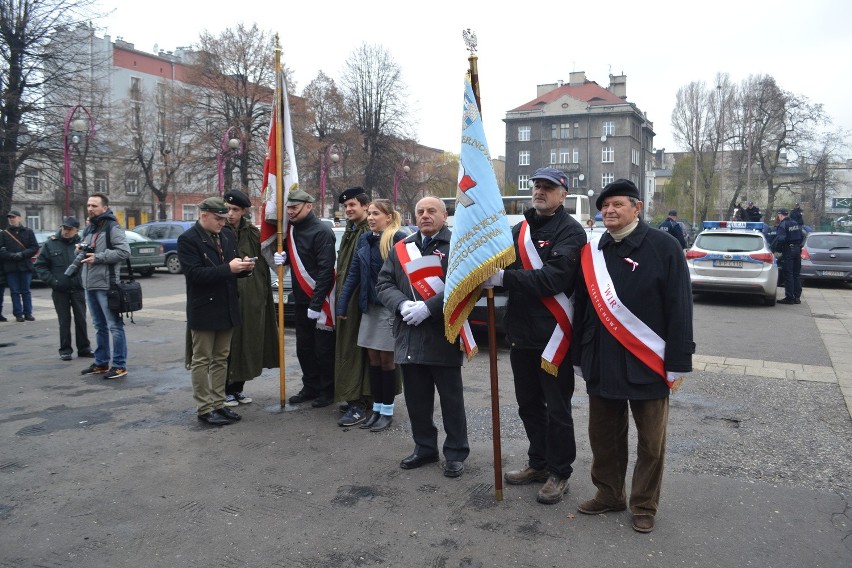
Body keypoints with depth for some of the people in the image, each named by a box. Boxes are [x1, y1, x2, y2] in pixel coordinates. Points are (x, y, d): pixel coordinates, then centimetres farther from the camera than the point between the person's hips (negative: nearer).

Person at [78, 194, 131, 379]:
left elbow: (124, 252, -18)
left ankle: (119, 366, 0)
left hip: (106, 285, -9)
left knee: (114, 326, -4)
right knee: (99, 326, 16)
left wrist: (98, 257, -19)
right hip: (90, 284, 9)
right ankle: (101, 363, 25)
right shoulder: (88, 228, 18)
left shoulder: (112, 227, -8)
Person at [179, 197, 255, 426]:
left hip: (227, 308, 7)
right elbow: (194, 273, -21)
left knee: (221, 359, 13)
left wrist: (244, 267, -8)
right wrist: (228, 268, -26)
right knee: (201, 360, 4)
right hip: (203, 310, -7)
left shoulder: (227, 236, 9)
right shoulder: (188, 239, -11)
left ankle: (218, 404, 23)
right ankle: (204, 409, 13)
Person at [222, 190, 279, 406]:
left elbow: (264, 256, 13)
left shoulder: (252, 232, 8)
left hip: (251, 297, 4)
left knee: (248, 340, 10)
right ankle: (227, 389, 15)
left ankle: (239, 386, 24)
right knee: (227, 342, 1)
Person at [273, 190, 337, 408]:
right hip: (301, 300, 8)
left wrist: (316, 304, -22)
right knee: (304, 348, 14)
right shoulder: (292, 230, 10)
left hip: (320, 301, -8)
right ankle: (311, 388, 27)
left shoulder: (322, 231, -16)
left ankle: (327, 391, 15)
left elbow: (325, 270, -21)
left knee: (324, 349, 2)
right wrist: (283, 257, -1)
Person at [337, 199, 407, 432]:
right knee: (373, 359, 11)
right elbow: (353, 274, 8)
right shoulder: (364, 240, 8)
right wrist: (342, 306, 5)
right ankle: (377, 408, 22)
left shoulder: (399, 239, -12)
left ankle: (387, 411, 16)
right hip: (369, 307, 6)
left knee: (386, 360, 3)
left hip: (390, 308, -6)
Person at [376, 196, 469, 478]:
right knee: (416, 398, 14)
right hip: (409, 338, 5)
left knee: (451, 398, 6)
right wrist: (402, 305, -10)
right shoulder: (401, 248, 14)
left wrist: (428, 308, -20)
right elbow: (384, 283, 9)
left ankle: (456, 452, 21)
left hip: (443, 336, -5)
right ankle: (424, 447, 30)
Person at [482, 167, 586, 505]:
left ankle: (559, 473, 19)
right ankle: (538, 463, 33)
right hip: (521, 331, 7)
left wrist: (504, 278, -29)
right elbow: (504, 268, 12)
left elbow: (554, 278, -24)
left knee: (556, 408, 4)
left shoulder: (570, 232, -9)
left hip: (552, 334, -7)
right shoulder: (520, 230, 15)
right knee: (528, 403, 17)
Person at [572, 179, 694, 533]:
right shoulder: (592, 252, 6)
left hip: (647, 364, -4)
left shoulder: (663, 248, -8)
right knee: (603, 435, 15)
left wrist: (677, 364, -10)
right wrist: (580, 357, 11)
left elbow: (679, 309, -9)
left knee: (651, 441, 10)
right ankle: (609, 494, 33)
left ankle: (644, 505, 27)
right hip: (602, 363, 4)